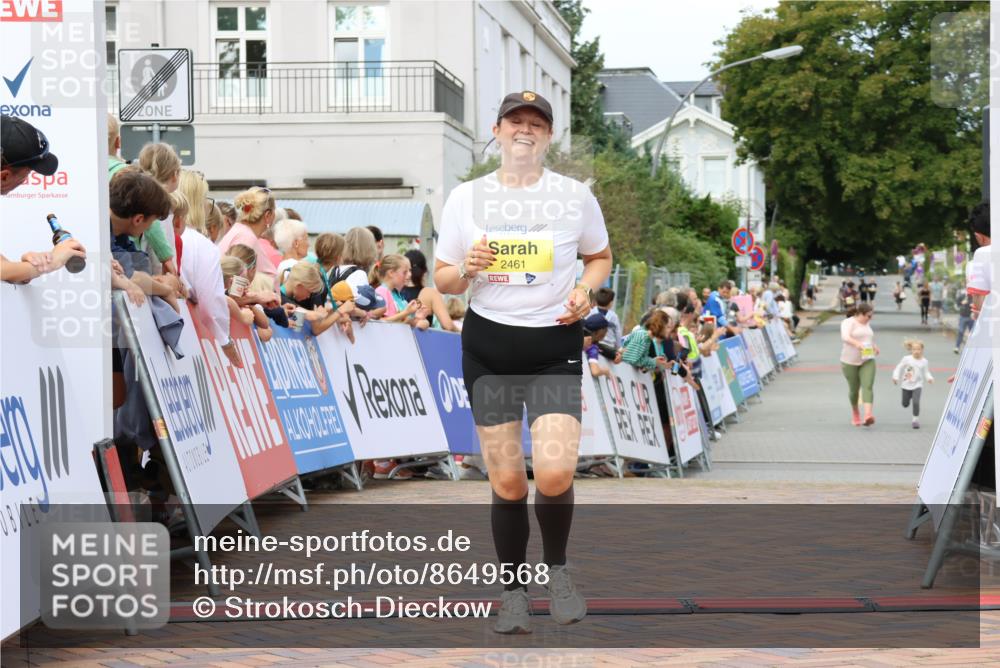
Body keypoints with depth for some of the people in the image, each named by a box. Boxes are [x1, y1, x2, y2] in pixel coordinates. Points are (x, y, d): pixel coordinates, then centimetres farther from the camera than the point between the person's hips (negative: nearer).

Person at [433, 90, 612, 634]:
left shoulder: (575, 196, 2)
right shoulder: (465, 197, 4)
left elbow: (600, 257, 16)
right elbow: (442, 280, 8)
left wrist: (585, 289, -5)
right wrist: (467, 268, -14)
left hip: (555, 345, -1)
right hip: (488, 345, 1)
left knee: (554, 473, -16)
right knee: (507, 480, 0)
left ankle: (557, 568, 13)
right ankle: (514, 591, 19)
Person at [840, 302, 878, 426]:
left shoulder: (867, 323, 13)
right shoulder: (849, 322, -10)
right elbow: (845, 337, -29)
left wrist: (874, 346, 27)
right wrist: (856, 343, -45)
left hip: (867, 361, 4)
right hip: (850, 361, -4)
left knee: (867, 387, -16)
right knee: (854, 388, 8)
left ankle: (868, 415, -32)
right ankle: (855, 413, 34)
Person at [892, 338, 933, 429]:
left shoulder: (924, 361, -5)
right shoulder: (906, 359, -8)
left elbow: (926, 373, -1)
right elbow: (899, 368, -1)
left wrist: (929, 378, -21)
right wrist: (895, 377, -10)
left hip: (917, 385, -1)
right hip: (906, 385, 2)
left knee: (916, 402, -18)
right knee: (905, 404, 13)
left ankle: (916, 419, -1)